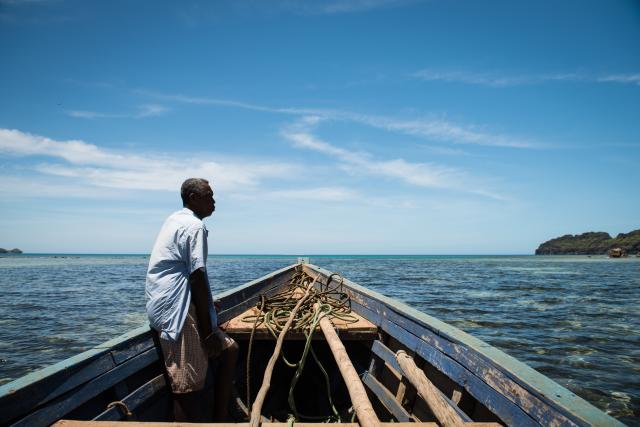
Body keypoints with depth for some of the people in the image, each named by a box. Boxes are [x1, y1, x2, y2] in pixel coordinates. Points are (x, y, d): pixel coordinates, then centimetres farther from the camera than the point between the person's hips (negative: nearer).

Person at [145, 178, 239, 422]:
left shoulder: (176, 220, 17)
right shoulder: (195, 226, -13)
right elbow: (197, 279, -19)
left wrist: (207, 304, 27)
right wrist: (208, 331, -16)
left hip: (170, 307, 10)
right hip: (178, 312, -10)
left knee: (229, 350, 16)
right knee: (188, 388, -4)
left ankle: (219, 419, 18)